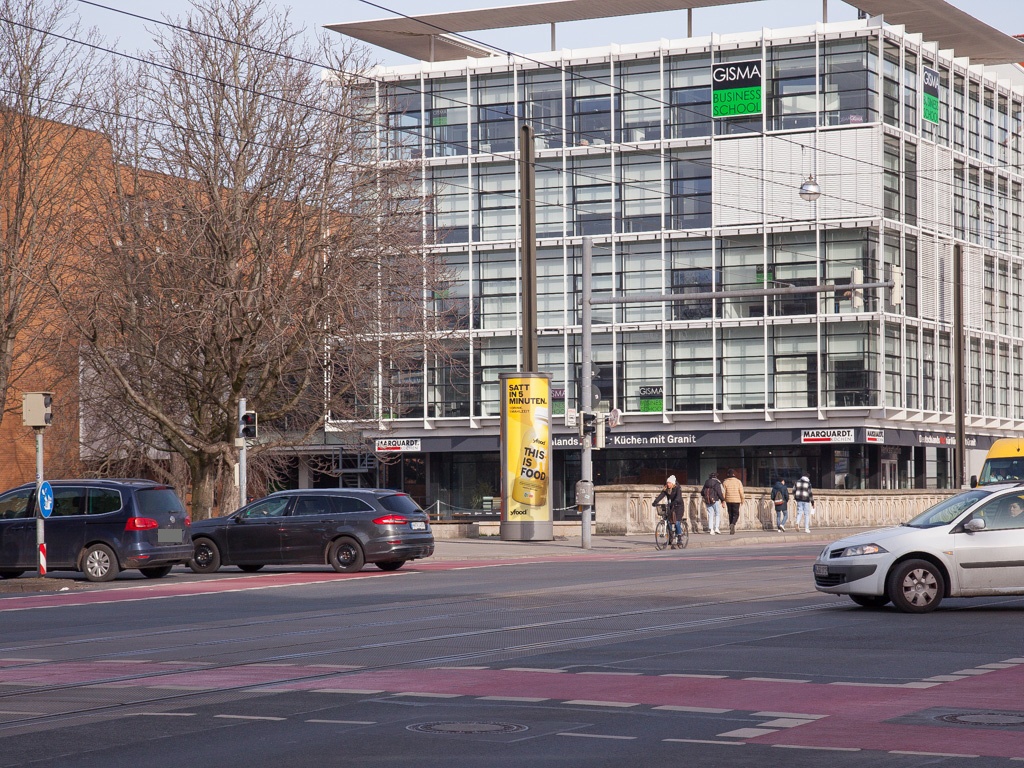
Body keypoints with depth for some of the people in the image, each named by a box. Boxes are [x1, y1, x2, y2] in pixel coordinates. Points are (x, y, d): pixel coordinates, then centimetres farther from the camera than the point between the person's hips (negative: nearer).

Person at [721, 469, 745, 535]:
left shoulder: (725, 482, 0)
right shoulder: (738, 481, -3)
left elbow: (723, 492, -2)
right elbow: (741, 492, -5)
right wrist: (742, 500, 7)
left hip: (728, 500, 2)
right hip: (736, 500, -2)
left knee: (730, 514, 12)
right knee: (736, 514, 5)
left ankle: (732, 529, 14)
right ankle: (732, 524, -23)